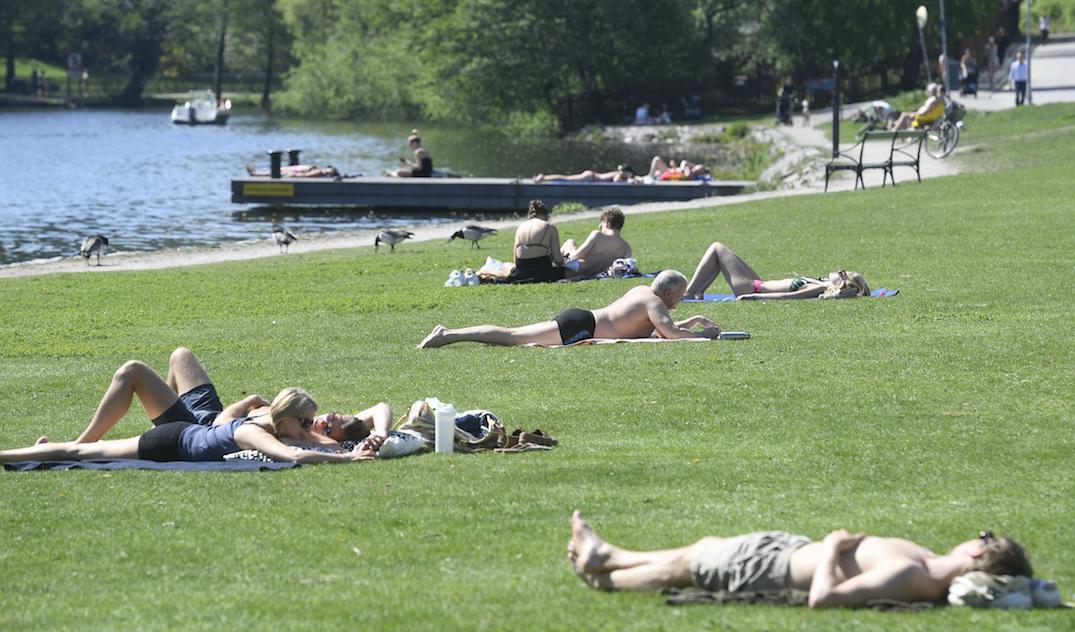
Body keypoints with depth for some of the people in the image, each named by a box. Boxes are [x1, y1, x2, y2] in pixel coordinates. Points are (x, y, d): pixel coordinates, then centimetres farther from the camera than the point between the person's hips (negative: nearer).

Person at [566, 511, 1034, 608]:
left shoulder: (907, 575, -41)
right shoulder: (936, 576, -17)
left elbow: (822, 596, -42)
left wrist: (832, 547, -28)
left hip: (778, 566, -8)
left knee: (682, 565, 18)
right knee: (707, 547, 28)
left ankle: (603, 576, 44)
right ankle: (606, 557, 49)